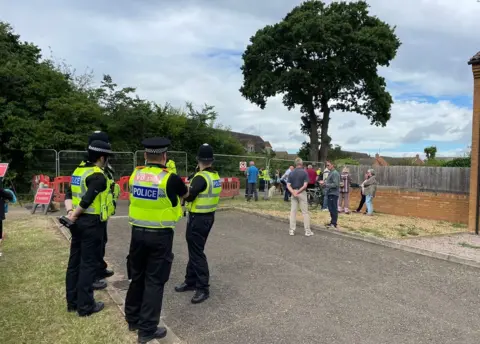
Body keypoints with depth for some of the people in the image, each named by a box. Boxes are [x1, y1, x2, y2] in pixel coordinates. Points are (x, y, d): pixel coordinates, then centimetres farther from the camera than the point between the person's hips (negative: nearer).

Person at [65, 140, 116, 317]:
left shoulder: (78, 171, 11)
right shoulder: (98, 176, -17)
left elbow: (70, 193, 7)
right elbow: (87, 200, -22)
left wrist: (70, 211, -1)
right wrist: (74, 215, -11)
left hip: (78, 222, 9)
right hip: (92, 223, -9)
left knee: (75, 261, 15)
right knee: (89, 264, 0)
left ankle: (72, 301, 26)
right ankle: (85, 305, 9)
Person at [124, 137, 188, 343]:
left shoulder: (135, 175, 0)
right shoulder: (170, 178, -14)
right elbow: (185, 194, 6)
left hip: (138, 232, 5)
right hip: (160, 235, -5)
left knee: (137, 277, 20)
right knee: (154, 281, 5)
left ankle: (132, 319, 35)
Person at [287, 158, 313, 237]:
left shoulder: (291, 173, 5)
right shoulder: (304, 172, -6)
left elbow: (288, 185, -3)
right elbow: (305, 185, -14)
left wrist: (293, 192, -13)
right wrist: (298, 191, -11)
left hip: (293, 193, 4)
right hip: (302, 193, -3)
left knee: (293, 211, 7)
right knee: (305, 212, 2)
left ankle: (292, 230, 9)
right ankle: (307, 231, 5)